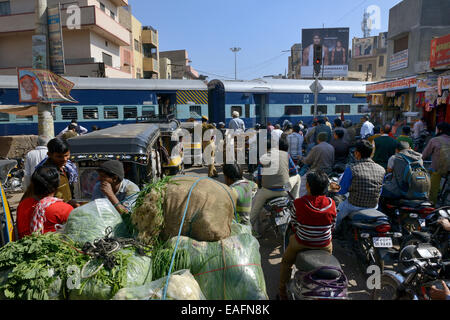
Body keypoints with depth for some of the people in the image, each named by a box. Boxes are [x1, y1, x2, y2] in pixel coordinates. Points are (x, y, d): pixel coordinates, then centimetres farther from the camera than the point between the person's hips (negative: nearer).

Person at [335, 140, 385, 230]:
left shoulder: (351, 169, -20)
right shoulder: (381, 170, -7)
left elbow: (341, 191, -11)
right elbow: (379, 192, 7)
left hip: (354, 206, -4)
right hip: (373, 207, 4)